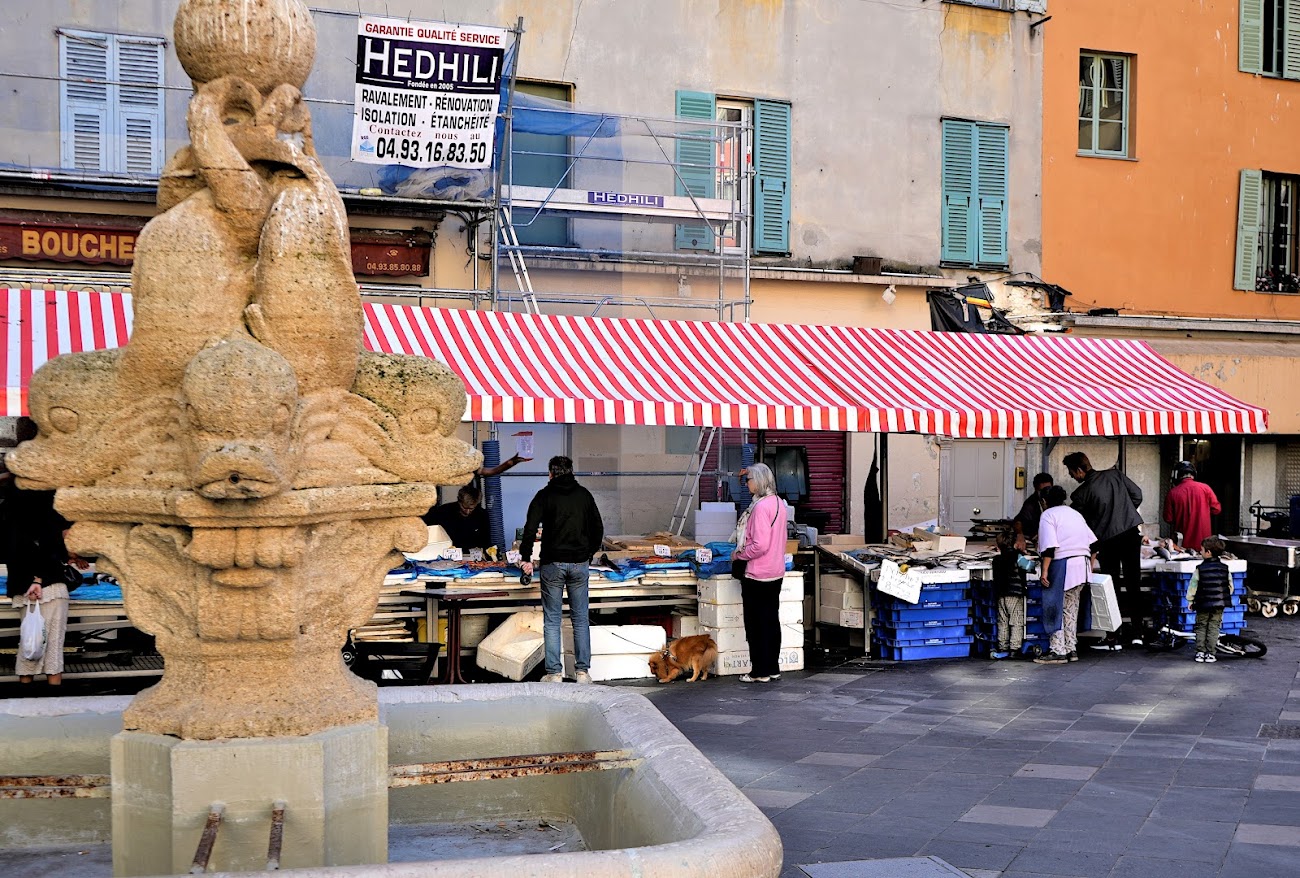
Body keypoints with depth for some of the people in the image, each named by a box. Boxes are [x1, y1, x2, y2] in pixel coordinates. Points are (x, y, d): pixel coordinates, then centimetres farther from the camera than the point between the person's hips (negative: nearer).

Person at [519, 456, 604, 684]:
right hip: (580, 563, 3)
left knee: (552, 620, 3)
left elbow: (530, 529, -10)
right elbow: (598, 529, 12)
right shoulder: (584, 495, 8)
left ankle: (554, 672, 1)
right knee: (581, 618, 8)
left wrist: (526, 558, 0)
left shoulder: (545, 495, -2)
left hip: (553, 564, -2)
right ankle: (582, 671, 7)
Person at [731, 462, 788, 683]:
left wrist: (739, 554, -9)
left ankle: (760, 672, 6)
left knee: (756, 623, 1)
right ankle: (773, 668, 21)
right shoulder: (779, 503, 8)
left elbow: (759, 545, -24)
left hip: (757, 575, -9)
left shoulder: (760, 507, -20)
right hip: (776, 572, 9)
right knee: (772, 620, 14)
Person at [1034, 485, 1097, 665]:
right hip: (1082, 566, 7)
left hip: (1062, 565, -7)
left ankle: (1058, 651, -3)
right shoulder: (1075, 514, 19)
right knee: (1071, 609, 15)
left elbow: (1049, 546, -16)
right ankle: (1071, 649, 16)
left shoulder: (1048, 515, -4)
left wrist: (1045, 570, -17)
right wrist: (1090, 566, 23)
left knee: (1055, 609, -1)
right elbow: (1093, 542, 17)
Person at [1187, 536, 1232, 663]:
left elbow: (1193, 586, -5)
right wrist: (1225, 598, 22)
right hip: (1219, 604, 2)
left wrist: (1190, 600, 7)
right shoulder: (1224, 568, 1)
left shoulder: (1200, 568, -8)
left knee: (1201, 627, 10)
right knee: (1213, 627, 6)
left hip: (1203, 604, -2)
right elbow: (1230, 586, 7)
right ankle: (1210, 654, 3)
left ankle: (1200, 652, 6)